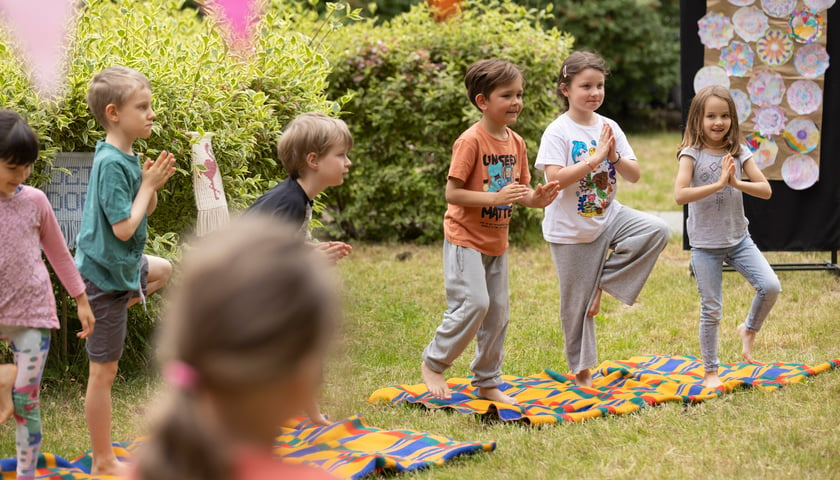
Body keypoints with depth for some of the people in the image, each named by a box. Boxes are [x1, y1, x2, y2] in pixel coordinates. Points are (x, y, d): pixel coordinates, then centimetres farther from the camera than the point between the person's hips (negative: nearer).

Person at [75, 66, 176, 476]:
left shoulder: (127, 157, 3)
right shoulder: (112, 163, -25)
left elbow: (143, 212, 13)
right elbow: (124, 227, -27)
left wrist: (152, 185, -5)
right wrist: (148, 184, -17)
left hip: (122, 264, 9)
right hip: (106, 273, -9)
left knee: (162, 271, 38)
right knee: (105, 370, 2)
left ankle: (97, 324, 24)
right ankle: (104, 463, 13)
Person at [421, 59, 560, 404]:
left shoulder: (516, 143, 5)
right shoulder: (471, 141, -18)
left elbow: (519, 191, 13)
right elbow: (452, 193, -20)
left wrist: (535, 199, -10)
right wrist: (496, 198, -29)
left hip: (496, 242, 8)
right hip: (465, 238, -8)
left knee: (498, 312, 10)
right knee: (473, 304, -17)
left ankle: (488, 383, 23)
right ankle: (433, 364, 3)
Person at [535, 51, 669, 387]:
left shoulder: (609, 128, 3)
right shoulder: (558, 132, -13)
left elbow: (634, 175, 1)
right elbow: (555, 179, -25)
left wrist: (614, 157, -18)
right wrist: (595, 158, -26)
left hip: (609, 217, 5)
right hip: (571, 230, -5)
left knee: (657, 231, -18)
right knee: (577, 301, 3)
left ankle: (602, 282, -5)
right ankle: (581, 369, 21)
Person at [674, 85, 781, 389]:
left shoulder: (738, 153, 1)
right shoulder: (692, 154, -10)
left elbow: (766, 190, -7)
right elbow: (680, 195, -24)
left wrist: (735, 182, -22)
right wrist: (718, 183, -28)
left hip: (739, 239, 3)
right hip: (705, 245, -3)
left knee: (770, 287, -15)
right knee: (711, 311, 3)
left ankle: (749, 330, 14)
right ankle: (710, 372, 20)